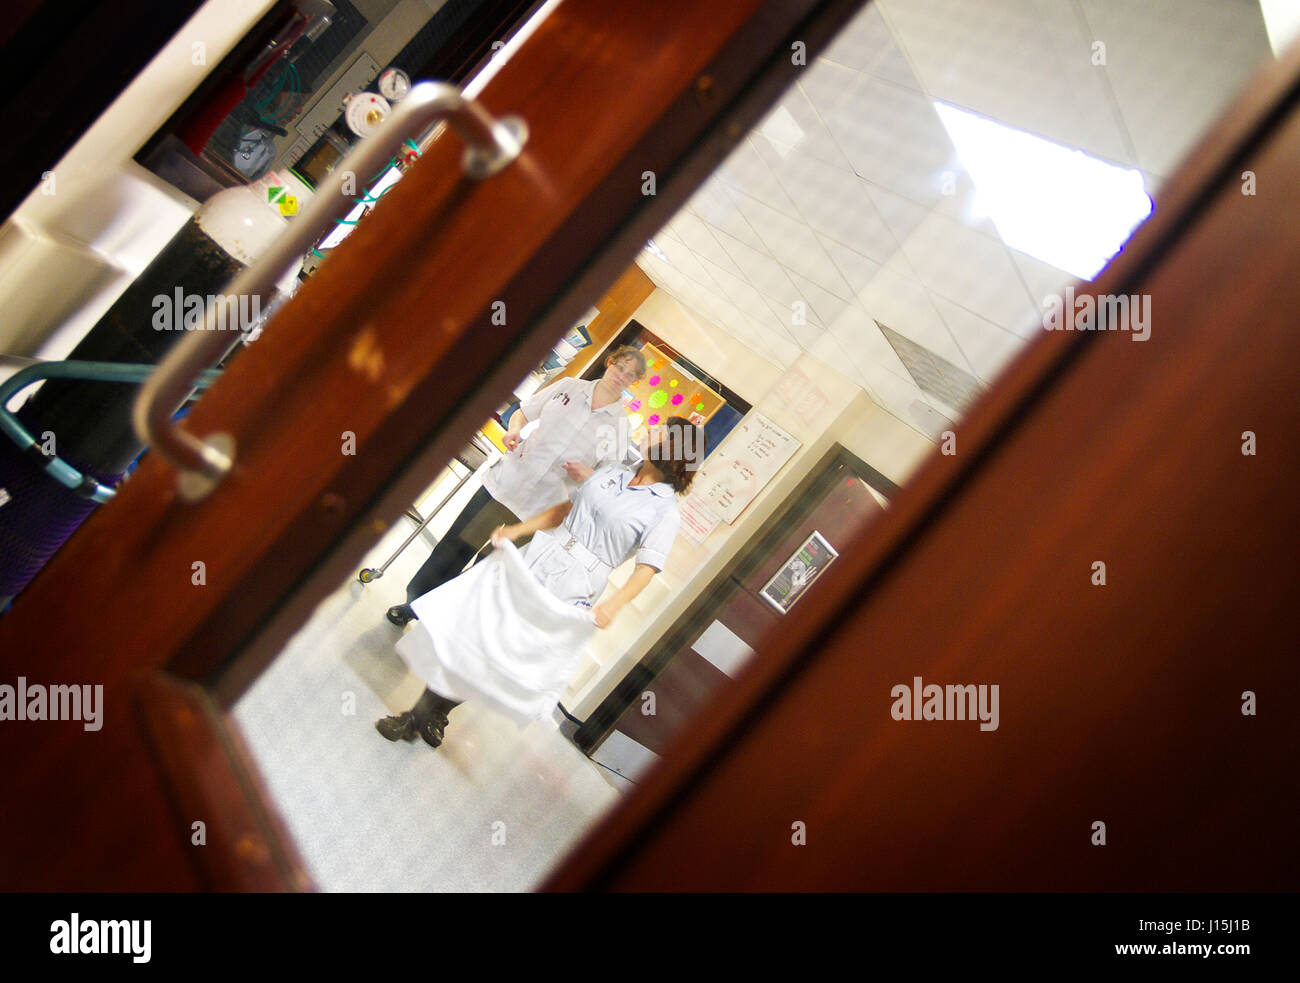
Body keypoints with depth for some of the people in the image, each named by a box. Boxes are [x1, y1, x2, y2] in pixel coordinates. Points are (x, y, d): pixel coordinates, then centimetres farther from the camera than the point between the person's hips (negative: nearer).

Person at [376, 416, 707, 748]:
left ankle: (433, 717, 16)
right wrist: (517, 530, 8)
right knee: (470, 624, 3)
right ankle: (419, 714, 16)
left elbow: (647, 568, -14)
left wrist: (613, 605, -27)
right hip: (535, 561, 5)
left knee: (512, 652, -2)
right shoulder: (611, 472, 10)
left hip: (568, 595, -5)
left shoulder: (665, 510, -8)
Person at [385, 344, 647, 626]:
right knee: (456, 547, 8)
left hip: (539, 508, -1)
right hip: (504, 483, 2)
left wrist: (587, 475, -21)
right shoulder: (569, 386, 2)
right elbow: (523, 412, 13)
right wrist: (514, 429, -8)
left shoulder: (619, 425, -3)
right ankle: (413, 603, 25)